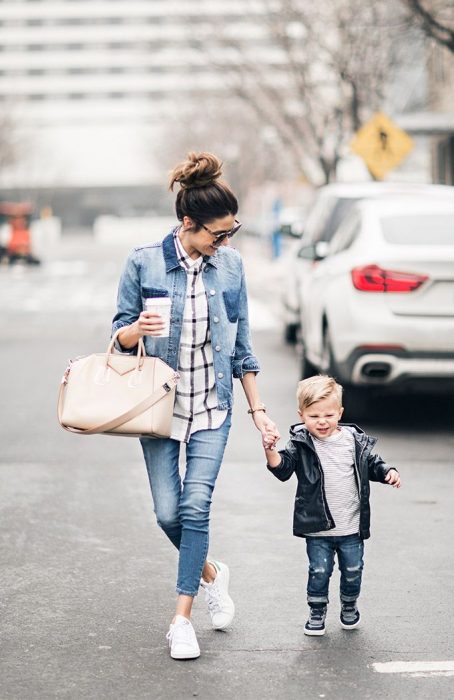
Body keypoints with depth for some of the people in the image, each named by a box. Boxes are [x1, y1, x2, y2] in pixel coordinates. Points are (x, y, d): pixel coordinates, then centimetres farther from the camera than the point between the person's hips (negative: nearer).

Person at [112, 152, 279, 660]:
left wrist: (257, 408, 9)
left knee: (195, 508, -9)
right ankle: (210, 574, 31)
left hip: (213, 407, 1)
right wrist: (138, 329, -25)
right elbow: (121, 335, -1)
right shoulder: (144, 263, -8)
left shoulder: (231, 264, 1)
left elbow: (241, 344, 8)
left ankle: (182, 620, 1)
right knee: (168, 512, 0)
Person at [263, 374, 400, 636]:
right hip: (318, 528, -2)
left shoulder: (356, 440, -1)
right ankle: (317, 612, 23)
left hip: (352, 527, 2)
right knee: (319, 571, 3)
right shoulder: (300, 444, -7)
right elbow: (283, 469, -14)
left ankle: (349, 606, 38)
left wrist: (388, 472, -6)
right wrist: (271, 450, -31)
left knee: (353, 570, 13)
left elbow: (372, 463, 12)